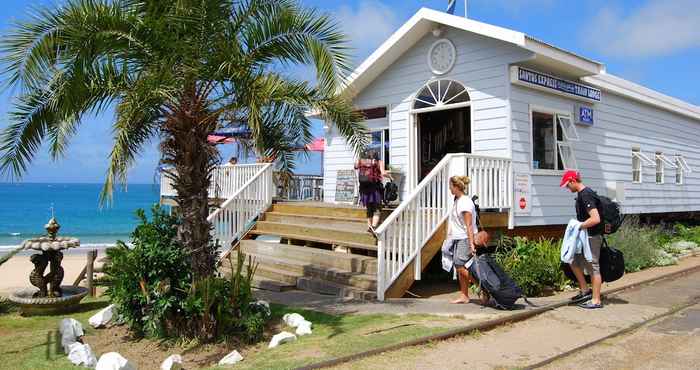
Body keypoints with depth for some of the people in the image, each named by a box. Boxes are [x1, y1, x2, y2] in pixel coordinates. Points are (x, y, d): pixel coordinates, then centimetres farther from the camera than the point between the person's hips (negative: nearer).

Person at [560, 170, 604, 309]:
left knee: (592, 267, -2)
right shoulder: (582, 194, 11)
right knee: (573, 261, 16)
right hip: (584, 236, 10)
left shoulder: (586, 195, -21)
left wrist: (579, 226, -19)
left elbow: (595, 219, -29)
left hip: (592, 236, -10)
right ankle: (585, 291, 24)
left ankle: (596, 301, 8)